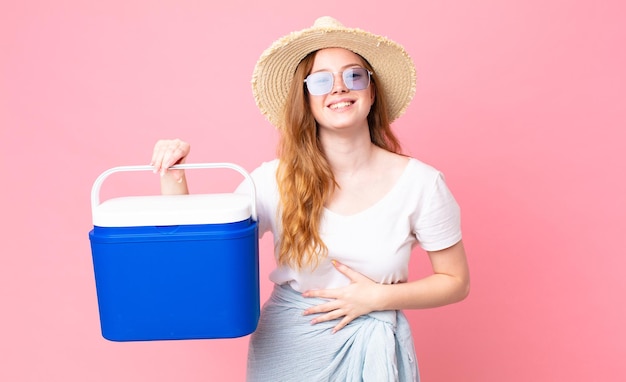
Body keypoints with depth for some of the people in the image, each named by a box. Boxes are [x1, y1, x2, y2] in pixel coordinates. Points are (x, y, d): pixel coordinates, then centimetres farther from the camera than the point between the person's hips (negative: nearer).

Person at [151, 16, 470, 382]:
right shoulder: (272, 181, -11)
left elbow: (456, 282, -4)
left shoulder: (420, 183, -14)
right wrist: (174, 182, -19)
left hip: (374, 351, -1)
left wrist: (377, 298, -15)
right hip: (285, 349, 1)